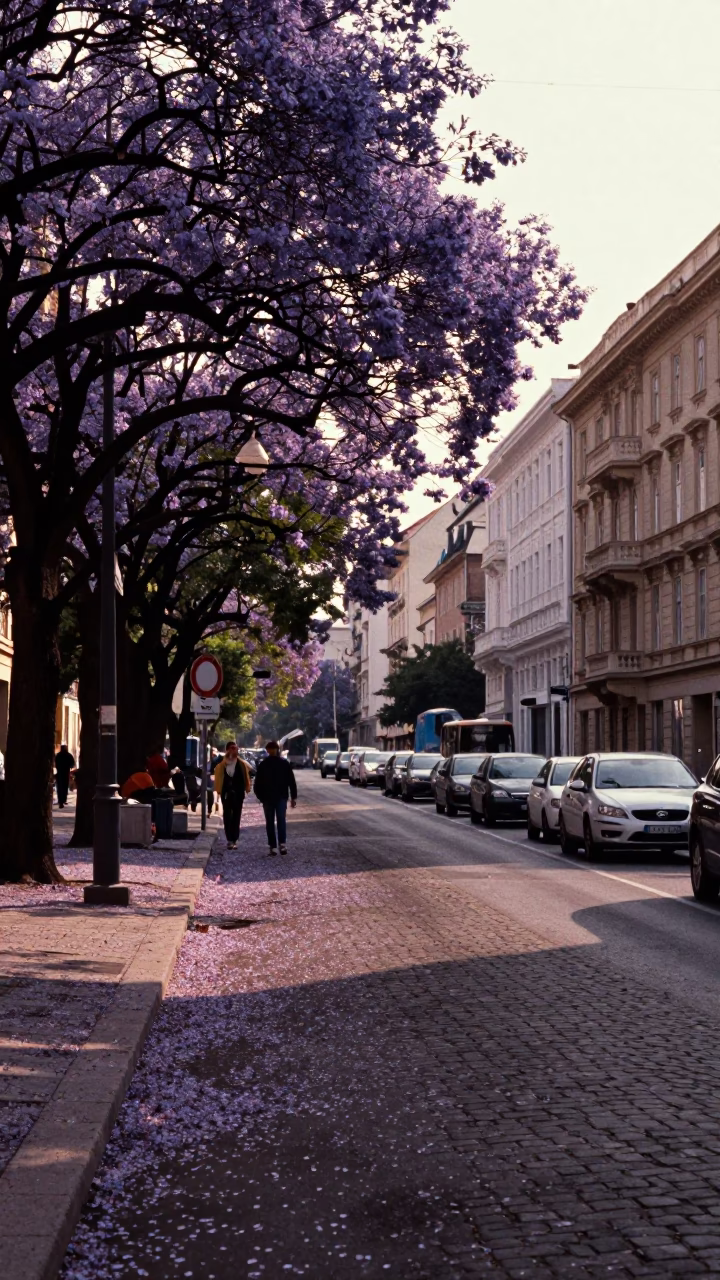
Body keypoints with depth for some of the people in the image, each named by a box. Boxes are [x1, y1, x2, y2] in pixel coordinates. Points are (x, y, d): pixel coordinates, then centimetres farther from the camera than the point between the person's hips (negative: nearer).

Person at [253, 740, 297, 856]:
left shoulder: (262, 765, 0)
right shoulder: (284, 764, 0)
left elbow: (257, 782, 2)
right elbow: (291, 781, 0)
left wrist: (260, 796, 11)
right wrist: (293, 797, 4)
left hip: (267, 797, 0)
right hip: (281, 797, 0)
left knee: (270, 822, 4)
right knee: (281, 820, -2)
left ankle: (273, 847, 1)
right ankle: (282, 843, -18)